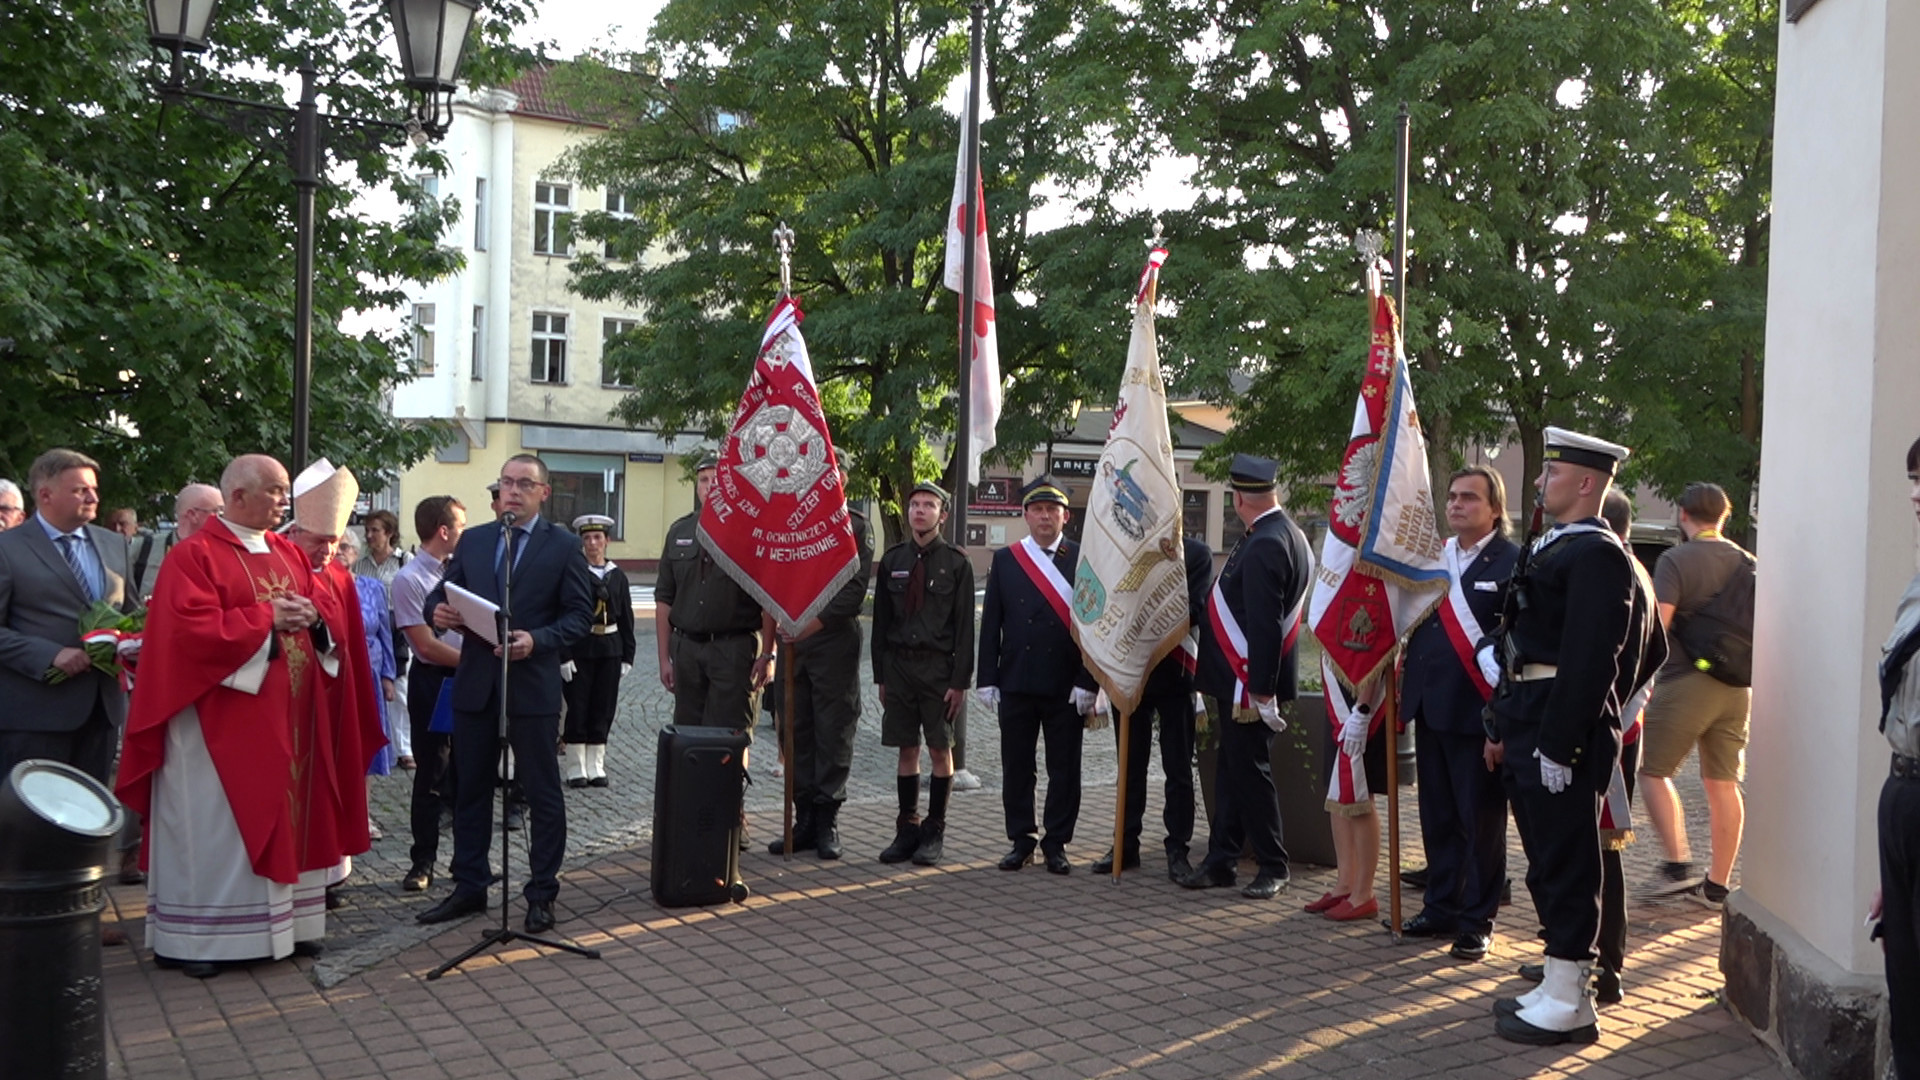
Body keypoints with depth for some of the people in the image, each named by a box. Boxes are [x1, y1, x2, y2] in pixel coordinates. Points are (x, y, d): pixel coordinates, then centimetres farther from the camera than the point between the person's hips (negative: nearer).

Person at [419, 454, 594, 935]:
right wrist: (439, 609, -10)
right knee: (470, 788, 12)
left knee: (542, 792, 3)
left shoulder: (563, 546, -1)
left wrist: (537, 640, -20)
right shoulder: (472, 540, 11)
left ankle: (542, 894, 14)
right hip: (475, 682, 4)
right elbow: (445, 589, 13)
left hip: (533, 684, -4)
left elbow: (580, 614, -4)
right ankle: (469, 886, 25)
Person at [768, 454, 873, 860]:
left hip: (834, 642, -4)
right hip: (791, 643, 5)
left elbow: (855, 588, -10)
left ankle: (827, 822, 8)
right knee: (796, 732, 7)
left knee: (833, 734, 0)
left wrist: (816, 621, -19)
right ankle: (804, 819, 16)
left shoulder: (855, 526, 0)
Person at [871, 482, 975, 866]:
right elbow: (881, 621, 10)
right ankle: (907, 829, 16)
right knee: (906, 749, 8)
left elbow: (965, 626, -4)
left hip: (938, 666, -3)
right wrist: (880, 675, 6)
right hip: (898, 665, 3)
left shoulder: (956, 563, -2)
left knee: (940, 749, 2)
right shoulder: (892, 560, 7)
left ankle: (935, 833, 10)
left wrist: (960, 681, -10)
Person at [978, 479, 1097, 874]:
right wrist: (988, 678, 0)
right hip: (1016, 683, 2)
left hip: (1066, 688, -2)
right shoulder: (1004, 560, 7)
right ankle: (1021, 840, 20)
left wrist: (1088, 682, -8)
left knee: (1064, 769, 5)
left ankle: (1056, 844, 16)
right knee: (1017, 767, 8)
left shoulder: (1084, 560, 1)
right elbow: (991, 623, 6)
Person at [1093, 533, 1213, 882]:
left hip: (1175, 674, -3)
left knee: (1178, 768, 3)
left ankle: (1178, 849, 10)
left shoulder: (1196, 553, 0)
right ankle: (1126, 844, 19)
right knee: (1130, 765, 10)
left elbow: (1196, 611, -10)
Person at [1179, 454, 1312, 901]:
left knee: (1250, 771, 1)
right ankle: (1220, 861, 21)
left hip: (1248, 684, -10)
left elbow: (1264, 626, -25)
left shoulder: (1264, 546, -21)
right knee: (1230, 771, 14)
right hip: (1239, 682, 10)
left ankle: (1273, 867, 13)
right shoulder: (1288, 534, 11)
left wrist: (1261, 691, -24)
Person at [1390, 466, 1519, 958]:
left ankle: (1476, 921, 12)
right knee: (1437, 817, 15)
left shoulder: (1513, 562, -7)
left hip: (1476, 710, -7)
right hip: (1429, 707, 7)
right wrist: (1406, 678, 9)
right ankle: (1441, 906, 26)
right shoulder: (1434, 557, 14)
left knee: (1481, 820, 3)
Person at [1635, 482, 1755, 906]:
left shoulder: (1676, 560, -9)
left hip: (1686, 681, -6)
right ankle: (1717, 884, 13)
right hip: (1735, 686, 6)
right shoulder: (1746, 562, 9)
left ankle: (1677, 865, -3)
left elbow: (1657, 624, -16)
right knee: (1723, 783, 8)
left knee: (1655, 771, 5)